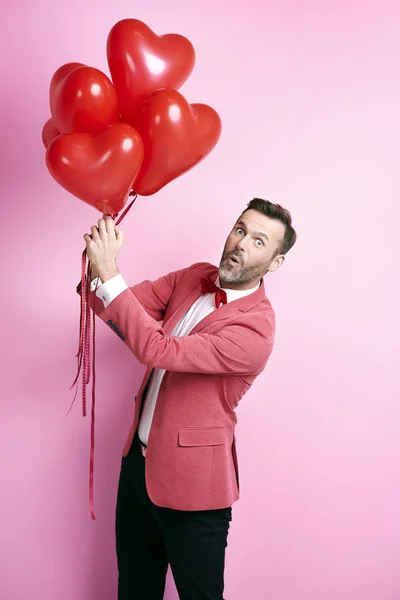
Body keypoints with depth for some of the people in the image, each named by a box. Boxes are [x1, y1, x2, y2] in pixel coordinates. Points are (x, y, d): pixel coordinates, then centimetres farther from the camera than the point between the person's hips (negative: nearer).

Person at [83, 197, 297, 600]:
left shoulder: (255, 330, -26)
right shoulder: (195, 277, -1)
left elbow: (157, 349, -32)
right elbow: (128, 308, -4)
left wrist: (108, 273, -32)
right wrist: (99, 270, -26)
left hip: (190, 480, -7)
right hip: (139, 458, 7)